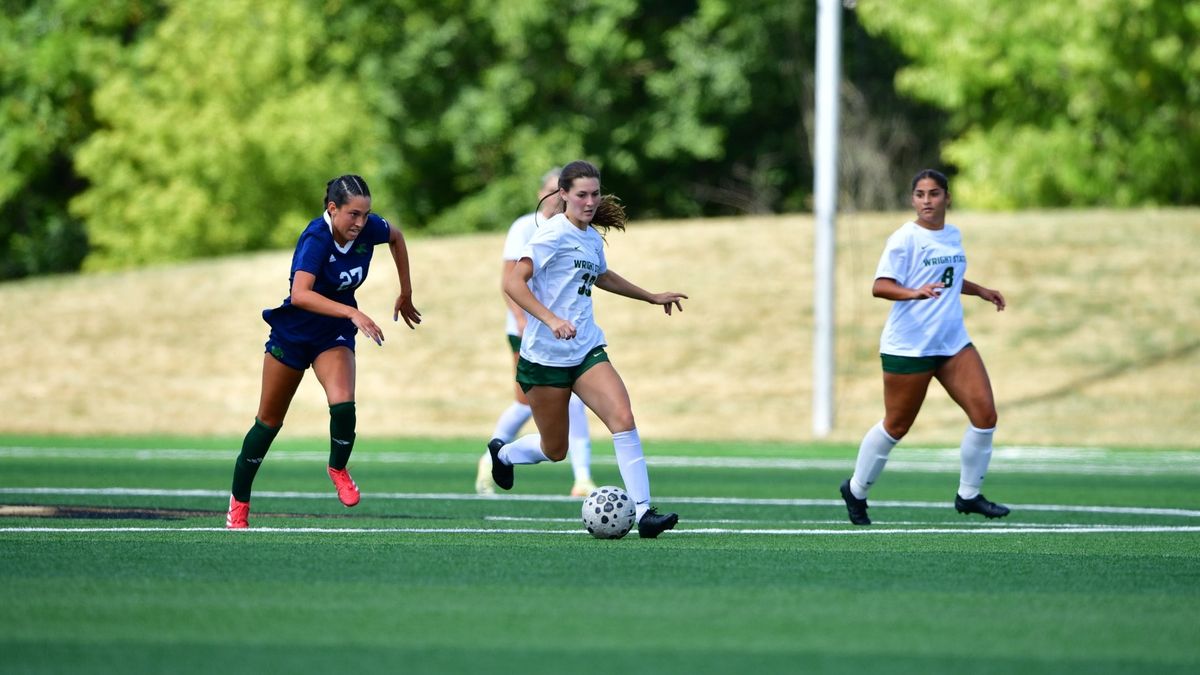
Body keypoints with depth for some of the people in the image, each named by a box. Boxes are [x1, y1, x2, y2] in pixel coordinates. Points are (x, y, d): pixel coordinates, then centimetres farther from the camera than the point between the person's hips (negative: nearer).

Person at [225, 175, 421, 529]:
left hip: (335, 334, 3)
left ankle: (338, 468, 7)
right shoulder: (316, 239, -31)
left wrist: (405, 294, 13)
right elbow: (300, 294, -45)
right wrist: (352, 312, -52)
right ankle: (238, 503, 25)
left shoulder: (368, 228, -15)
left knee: (343, 405, -23)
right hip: (292, 332, -3)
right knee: (269, 420, 10)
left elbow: (396, 236, 10)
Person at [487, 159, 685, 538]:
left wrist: (653, 297, 40)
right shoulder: (554, 233, -13)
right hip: (545, 355, -6)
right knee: (555, 451, 7)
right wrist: (551, 320, -34)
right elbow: (513, 283, -23)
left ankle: (643, 512, -18)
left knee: (623, 418, -17)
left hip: (586, 349, 6)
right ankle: (502, 452, 40)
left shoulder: (592, 237, 11)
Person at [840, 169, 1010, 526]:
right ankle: (856, 490, 24)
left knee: (985, 415, -6)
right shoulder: (906, 238, -11)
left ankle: (968, 495, 9)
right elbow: (880, 286, -20)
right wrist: (914, 292, -36)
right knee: (896, 427, 3)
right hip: (909, 346, -6)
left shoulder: (953, 235, 11)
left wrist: (980, 291, 24)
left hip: (953, 342, 6)